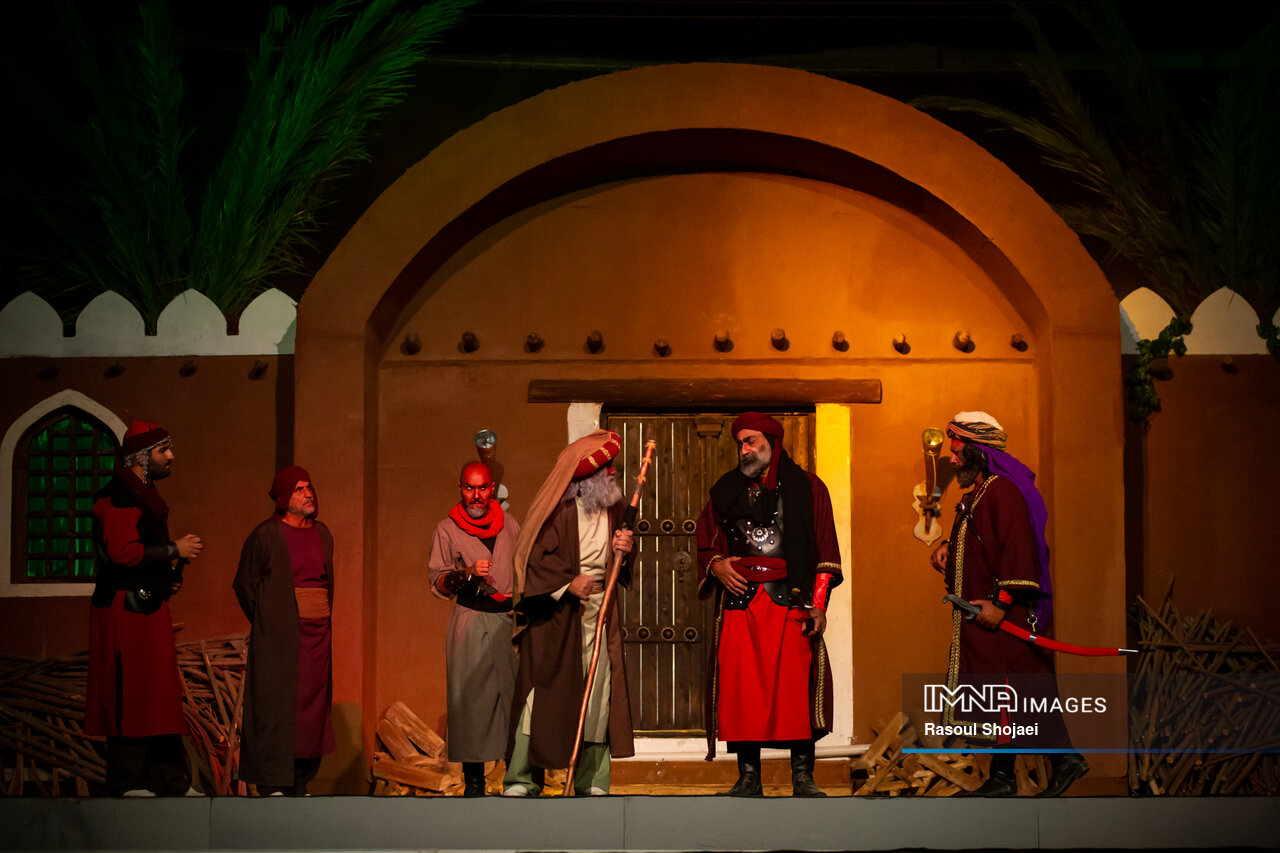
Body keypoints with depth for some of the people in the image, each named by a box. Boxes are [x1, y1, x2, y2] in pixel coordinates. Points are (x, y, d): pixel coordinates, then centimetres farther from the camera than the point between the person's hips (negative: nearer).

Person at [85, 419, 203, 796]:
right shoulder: (120, 496, -13)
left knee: (159, 695, 10)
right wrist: (174, 550, -15)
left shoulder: (143, 494, 20)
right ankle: (128, 783, -2)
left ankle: (170, 779, 14)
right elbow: (122, 552, -23)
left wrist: (170, 575, 11)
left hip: (149, 609, 10)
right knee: (131, 696, -7)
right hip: (127, 612, -10)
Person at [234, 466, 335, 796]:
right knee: (276, 706, -7)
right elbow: (244, 584, 0)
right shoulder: (266, 535, -5)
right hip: (280, 636, -6)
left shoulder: (322, 534, 12)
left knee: (313, 705, 5)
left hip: (317, 633, 6)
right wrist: (267, 622, 1)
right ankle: (273, 785, -4)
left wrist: (323, 617, 15)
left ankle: (299, 784, 11)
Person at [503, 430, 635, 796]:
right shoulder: (561, 509, -7)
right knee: (543, 692, -5)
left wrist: (623, 551, 0)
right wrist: (568, 583, -18)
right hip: (556, 616, -6)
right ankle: (521, 779, 2)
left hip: (598, 615, 6)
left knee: (597, 695, 4)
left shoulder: (613, 510, 13)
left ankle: (592, 781, 12)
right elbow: (536, 557, -10)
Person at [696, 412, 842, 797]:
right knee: (741, 690, -4)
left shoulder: (807, 488, 10)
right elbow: (706, 544, 24)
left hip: (790, 601, -2)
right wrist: (715, 564, 1)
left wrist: (819, 603, -3)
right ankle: (748, 778, 3)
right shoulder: (727, 491, 18)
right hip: (739, 601, 3)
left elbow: (825, 551, 6)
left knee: (796, 686, -8)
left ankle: (803, 778, -1)